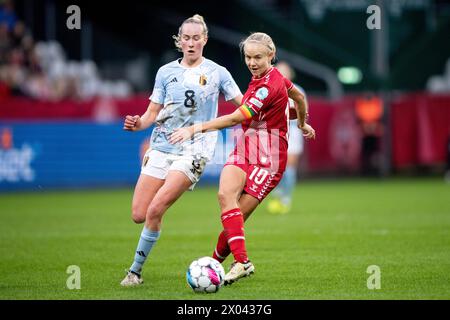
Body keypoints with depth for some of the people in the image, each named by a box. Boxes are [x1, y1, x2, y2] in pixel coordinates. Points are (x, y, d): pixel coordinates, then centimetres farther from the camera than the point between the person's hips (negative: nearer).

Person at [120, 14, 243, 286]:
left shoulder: (217, 73, 3)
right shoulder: (166, 72, 10)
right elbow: (153, 113, 12)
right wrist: (138, 124, -9)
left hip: (194, 150, -4)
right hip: (162, 147, 4)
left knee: (155, 210, -19)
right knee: (139, 215, -6)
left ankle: (135, 270, -5)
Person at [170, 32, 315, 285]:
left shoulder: (270, 86, -19)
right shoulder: (269, 76, 9)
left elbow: (235, 118, -23)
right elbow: (299, 96, 27)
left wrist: (196, 129, -26)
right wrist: (303, 123, 46)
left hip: (268, 159, -8)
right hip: (244, 152, 8)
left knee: (239, 214, -13)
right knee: (225, 194, -15)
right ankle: (241, 261, -15)